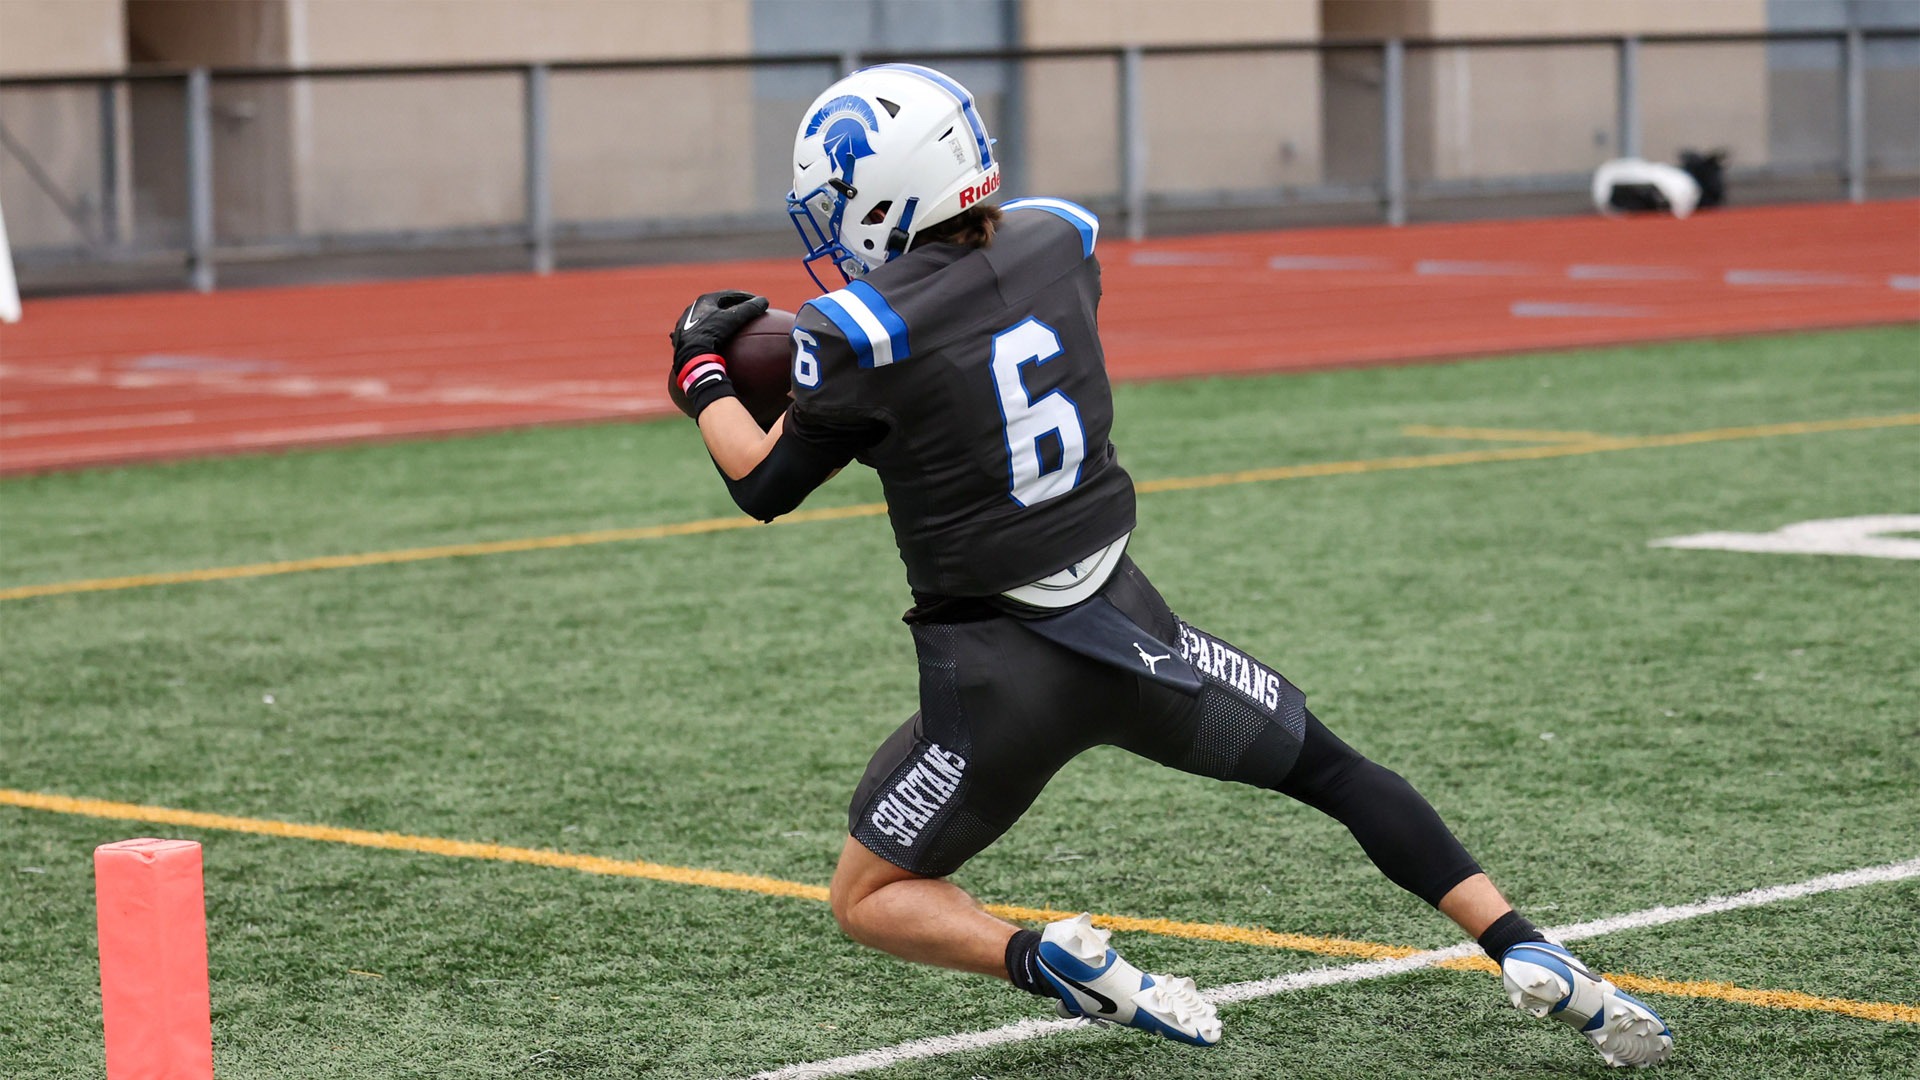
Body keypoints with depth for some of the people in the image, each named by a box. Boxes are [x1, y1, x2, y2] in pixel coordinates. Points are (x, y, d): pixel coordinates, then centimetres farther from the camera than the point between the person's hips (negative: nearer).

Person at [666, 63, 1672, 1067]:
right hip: (1128, 629, 4)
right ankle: (1530, 954, 6)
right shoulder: (1054, 243, -1)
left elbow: (765, 485, -2)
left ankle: (1043, 957, -14)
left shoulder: (860, 332, -16)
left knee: (869, 899, 14)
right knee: (1330, 765, 21)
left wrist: (701, 367, 13)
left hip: (995, 674, -4)